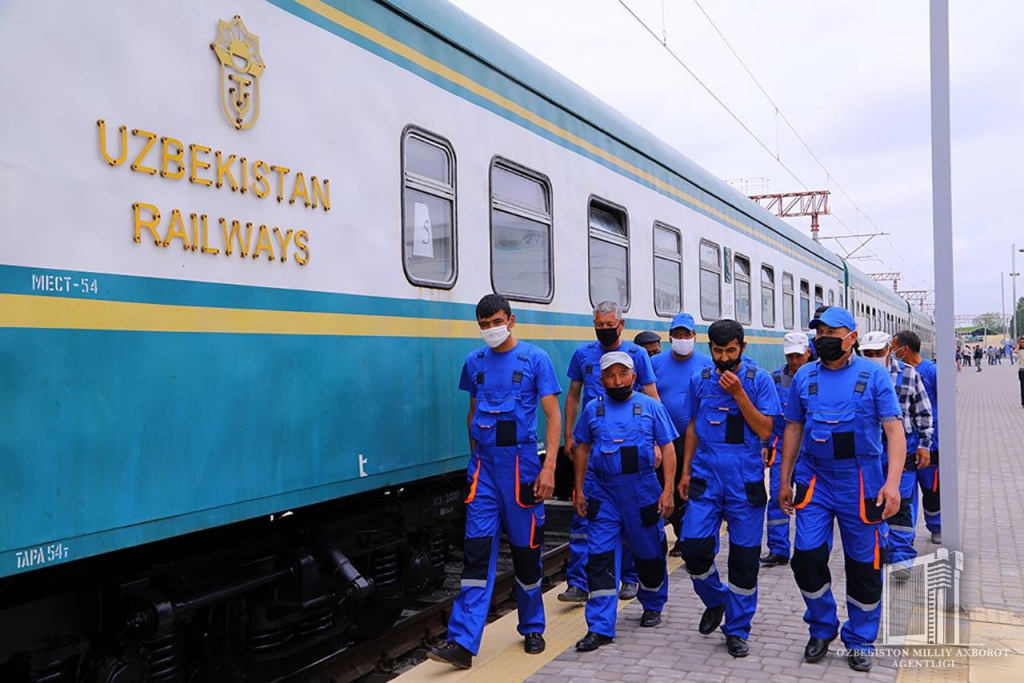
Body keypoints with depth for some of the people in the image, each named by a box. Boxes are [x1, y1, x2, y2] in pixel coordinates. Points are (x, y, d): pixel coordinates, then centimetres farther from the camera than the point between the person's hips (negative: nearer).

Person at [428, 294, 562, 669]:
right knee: (478, 548, -3)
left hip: (521, 464, -2)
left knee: (526, 549, 9)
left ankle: (532, 630, 28)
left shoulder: (535, 359, -4)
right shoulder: (475, 362, 7)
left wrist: (549, 467, -14)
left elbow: (553, 415, -6)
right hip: (484, 466, 3)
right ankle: (462, 642, -4)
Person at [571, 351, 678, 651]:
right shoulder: (593, 409, 5)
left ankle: (652, 606, 40)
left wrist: (667, 491, -7)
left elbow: (667, 449, 0)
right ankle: (600, 627, -1)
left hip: (642, 491, -1)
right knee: (600, 556, -5)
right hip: (602, 492, 1)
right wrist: (579, 489, 8)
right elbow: (582, 449, 12)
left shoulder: (651, 406, 0)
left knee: (649, 553, 14)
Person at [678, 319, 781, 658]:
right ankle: (715, 601, 25)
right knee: (695, 548, -6)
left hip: (745, 480, -2)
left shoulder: (759, 380, -2)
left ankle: (737, 630, 19)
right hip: (706, 477, 2)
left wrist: (738, 393, -16)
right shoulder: (699, 380, 7)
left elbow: (764, 430, -8)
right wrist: (685, 471, 12)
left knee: (744, 557, 3)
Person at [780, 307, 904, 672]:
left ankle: (860, 641, 26)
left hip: (861, 484, -2)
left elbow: (894, 430, -9)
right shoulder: (804, 376, 4)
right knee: (807, 556, -3)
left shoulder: (874, 375, -5)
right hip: (814, 480, 2)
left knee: (864, 566, 7)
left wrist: (892, 482, -20)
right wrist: (785, 481, 11)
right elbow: (793, 429, 10)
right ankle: (822, 629, 22)